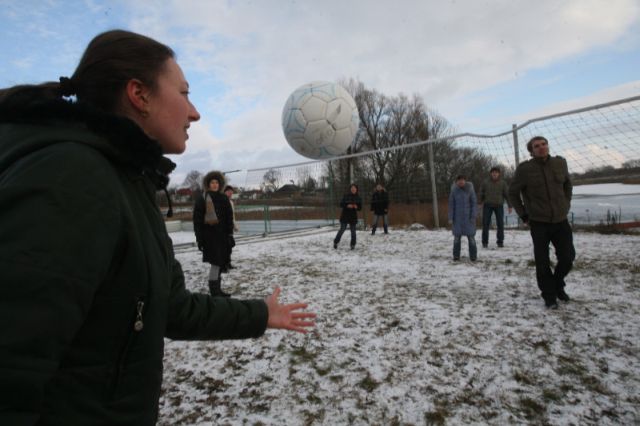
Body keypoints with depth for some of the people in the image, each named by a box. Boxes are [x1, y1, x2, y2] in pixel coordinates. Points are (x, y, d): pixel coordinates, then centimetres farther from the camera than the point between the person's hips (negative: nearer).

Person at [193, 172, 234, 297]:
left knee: (220, 263, 10)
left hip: (222, 236, 5)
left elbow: (229, 218, 9)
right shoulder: (201, 200, -4)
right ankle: (214, 293, -2)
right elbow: (197, 220, -6)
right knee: (215, 263, -9)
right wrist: (199, 238, -10)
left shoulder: (224, 199, 8)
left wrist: (230, 234, 3)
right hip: (209, 236, -5)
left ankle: (217, 290, 23)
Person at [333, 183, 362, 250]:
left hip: (353, 217, 2)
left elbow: (360, 208, 6)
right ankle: (335, 242, 15)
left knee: (353, 231, 5)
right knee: (342, 229, -1)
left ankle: (353, 244, 15)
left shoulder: (358, 198, 3)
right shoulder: (346, 196, -5)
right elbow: (341, 204, -6)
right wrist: (347, 205, -22)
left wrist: (357, 207, -16)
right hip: (345, 216, -2)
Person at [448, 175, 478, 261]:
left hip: (468, 217, -1)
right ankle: (456, 256, 12)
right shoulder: (454, 191, -2)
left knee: (471, 236, -1)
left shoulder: (470, 190, -5)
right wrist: (450, 218, -3)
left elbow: (474, 203, -3)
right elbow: (451, 205, 1)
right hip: (457, 217, 1)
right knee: (457, 236, 3)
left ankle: (473, 256, 8)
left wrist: (473, 216, -10)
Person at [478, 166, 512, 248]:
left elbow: (507, 194, 2)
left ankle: (500, 242, 8)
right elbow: (481, 194, 3)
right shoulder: (485, 183, 2)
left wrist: (510, 206, -4)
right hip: (487, 205, -1)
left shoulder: (503, 183, 3)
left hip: (499, 205, 1)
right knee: (486, 224, -4)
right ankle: (485, 242, 4)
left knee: (500, 224, -2)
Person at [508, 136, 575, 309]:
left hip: (561, 220, 4)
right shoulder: (525, 169, -10)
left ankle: (558, 285, 34)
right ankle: (549, 295, 18)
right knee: (542, 262, 1)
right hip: (539, 223, -3)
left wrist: (566, 206, 12)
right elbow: (513, 192, 0)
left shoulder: (560, 163, 1)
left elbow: (568, 185, 19)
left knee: (568, 257, 7)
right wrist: (524, 215, -1)